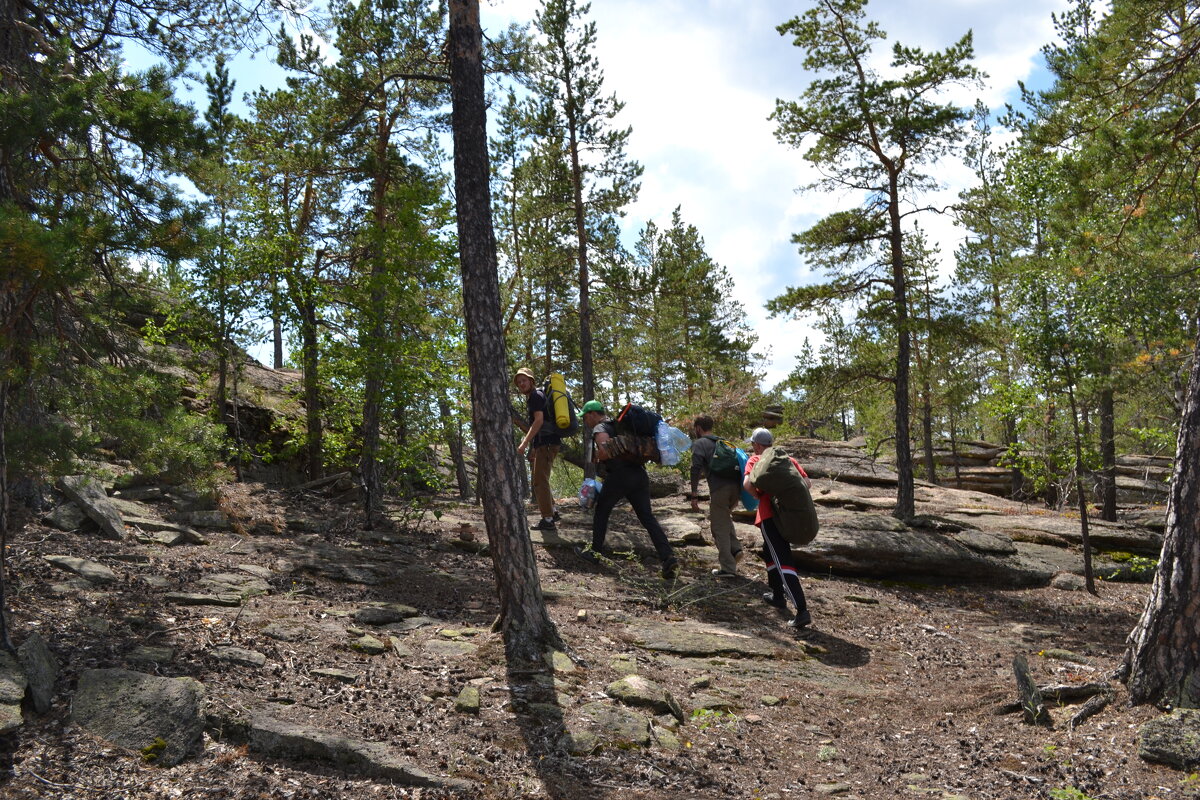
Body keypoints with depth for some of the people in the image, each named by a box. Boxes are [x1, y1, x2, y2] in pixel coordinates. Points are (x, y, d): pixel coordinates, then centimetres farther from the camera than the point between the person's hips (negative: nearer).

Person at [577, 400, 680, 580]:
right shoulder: (617, 425, 25)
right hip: (639, 474, 7)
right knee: (647, 517, 1)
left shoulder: (600, 429, -2)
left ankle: (596, 552, 23)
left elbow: (605, 451, -20)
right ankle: (668, 557, -13)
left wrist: (596, 457, -2)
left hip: (619, 476, -7)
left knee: (601, 511, 15)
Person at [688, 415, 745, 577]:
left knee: (719, 527, 4)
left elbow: (696, 468, -8)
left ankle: (728, 568, 3)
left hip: (719, 488, -6)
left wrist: (694, 495, -7)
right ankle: (735, 549, 14)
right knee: (725, 518, 30)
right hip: (736, 486, 7)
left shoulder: (698, 444, 7)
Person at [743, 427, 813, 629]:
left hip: (769, 515, -6)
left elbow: (747, 484, -15)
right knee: (769, 552, 28)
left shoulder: (755, 460, 2)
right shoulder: (788, 459, 15)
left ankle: (802, 611, -21)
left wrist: (760, 497, 2)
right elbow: (806, 482, 8)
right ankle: (778, 596, 36)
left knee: (783, 562, -11)